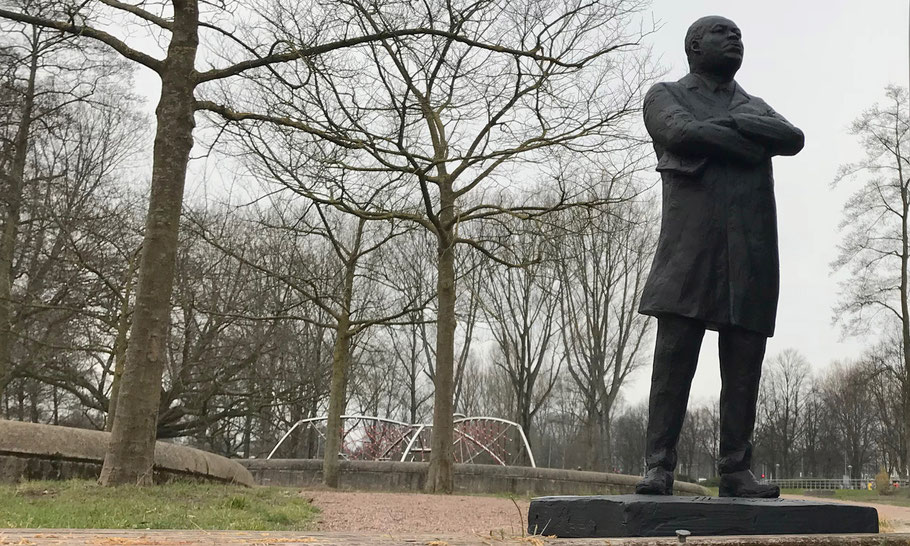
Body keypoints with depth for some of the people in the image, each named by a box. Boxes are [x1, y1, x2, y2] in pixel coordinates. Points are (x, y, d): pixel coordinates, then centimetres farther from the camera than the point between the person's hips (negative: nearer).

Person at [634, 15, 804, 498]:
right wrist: (751, 148, 0)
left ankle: (736, 471, 6)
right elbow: (683, 134, -9)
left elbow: (792, 139, 5)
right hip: (690, 248, -4)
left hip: (752, 254, 4)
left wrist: (727, 125, -5)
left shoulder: (754, 108, 26)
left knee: (744, 367, 1)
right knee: (673, 360, -7)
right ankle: (659, 468, -4)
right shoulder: (664, 96, 14)